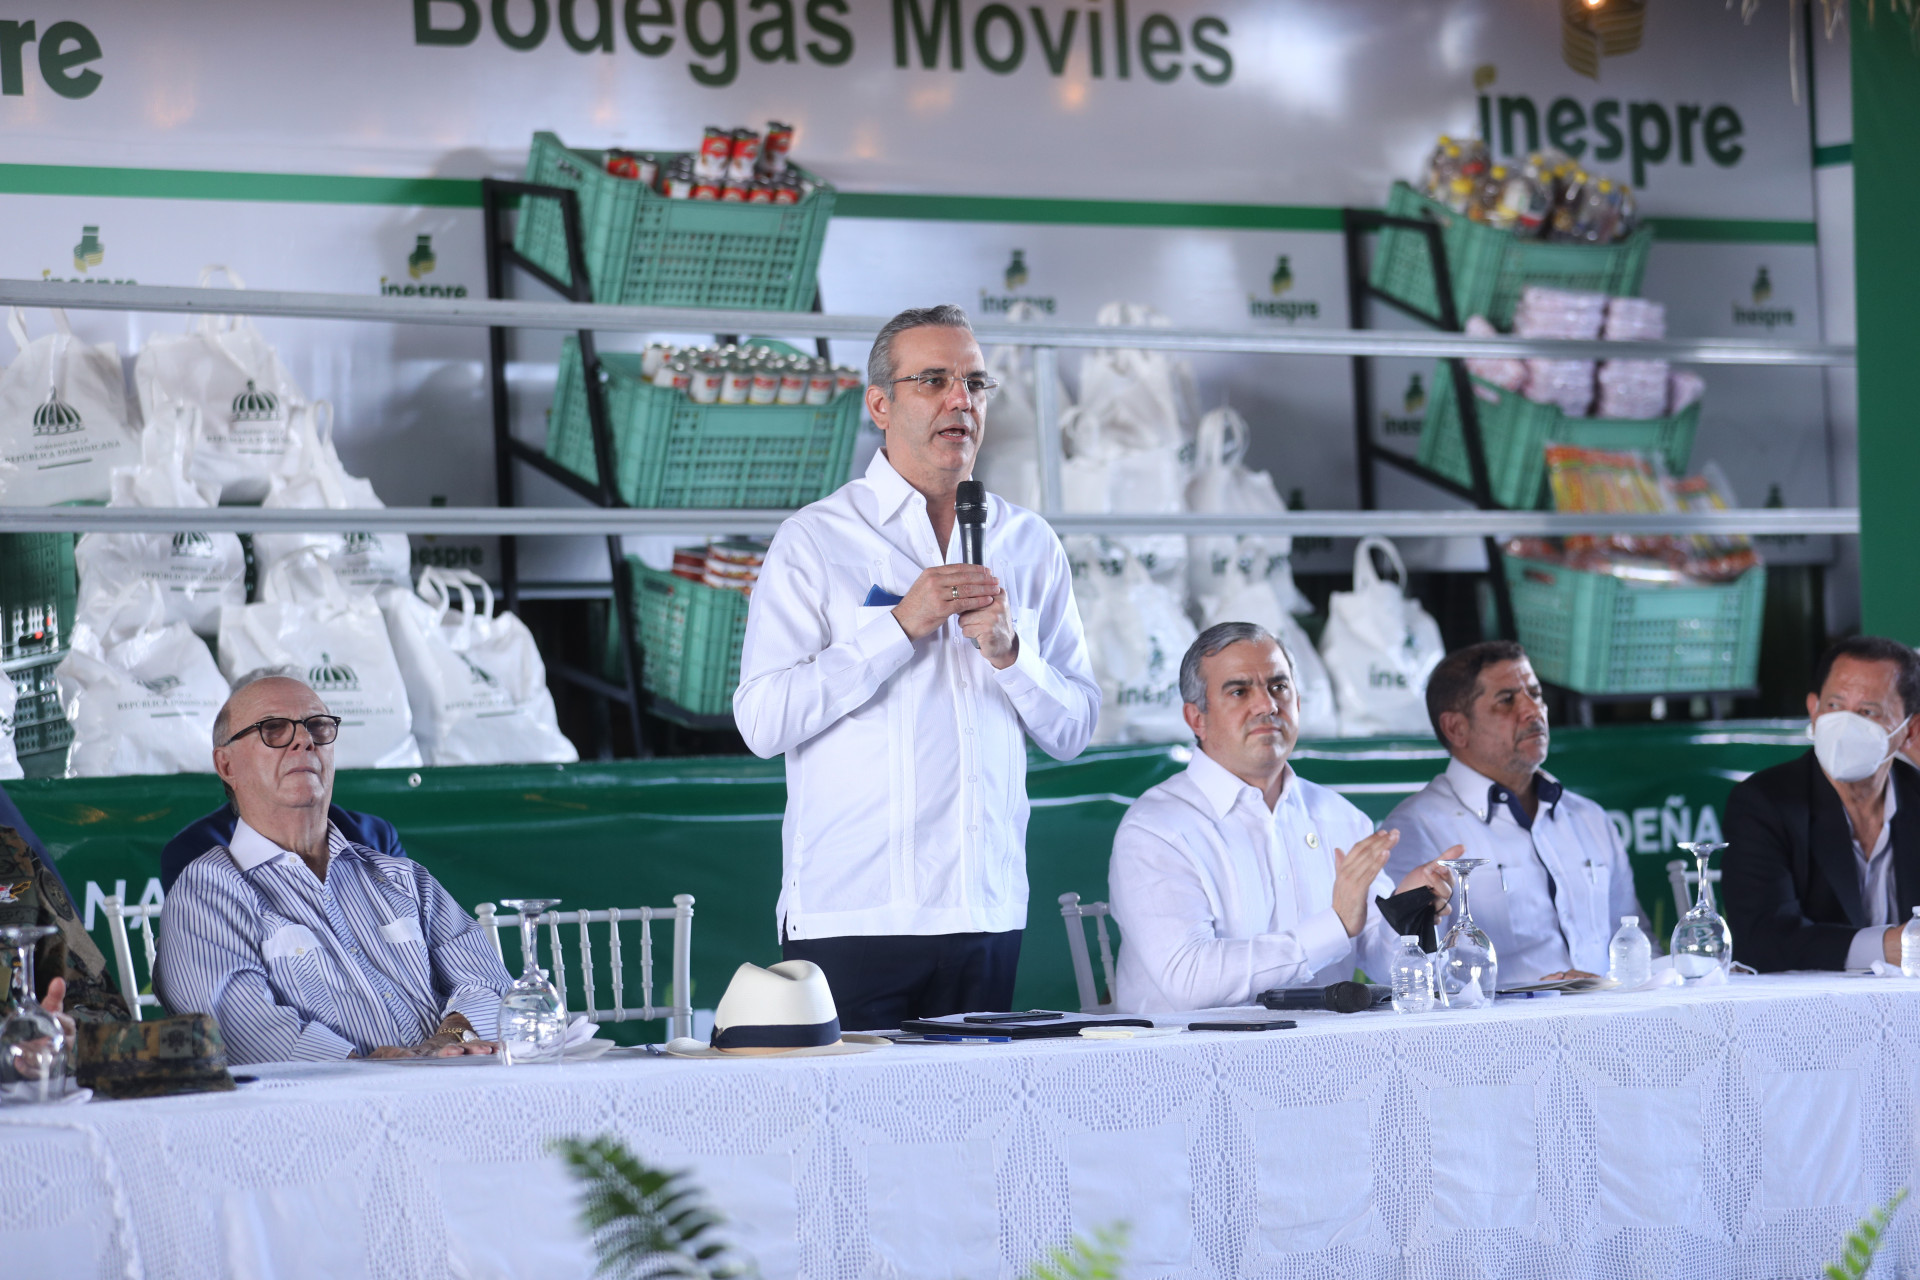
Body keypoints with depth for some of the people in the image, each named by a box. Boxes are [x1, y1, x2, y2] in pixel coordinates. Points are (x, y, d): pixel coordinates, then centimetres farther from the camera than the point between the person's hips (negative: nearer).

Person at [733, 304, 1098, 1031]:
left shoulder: (1029, 546, 12)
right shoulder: (816, 541, -1)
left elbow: (1073, 732, 11)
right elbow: (762, 722, -11)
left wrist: (1010, 651, -7)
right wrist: (901, 626, -14)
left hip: (988, 911, 4)